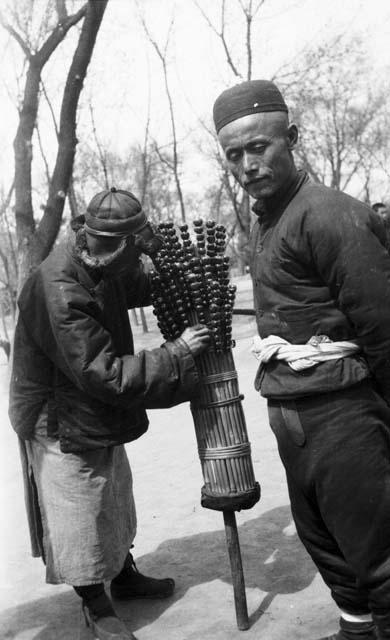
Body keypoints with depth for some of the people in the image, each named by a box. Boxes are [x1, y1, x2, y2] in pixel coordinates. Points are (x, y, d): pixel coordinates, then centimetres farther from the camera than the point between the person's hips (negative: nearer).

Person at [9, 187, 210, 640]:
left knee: (115, 502, 23)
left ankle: (125, 576, 45)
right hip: (60, 426, -8)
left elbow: (137, 288, 17)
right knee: (78, 518, 7)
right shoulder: (58, 292, -34)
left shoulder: (102, 268, -8)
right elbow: (105, 375, -33)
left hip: (99, 417, 9)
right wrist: (177, 355, -28)